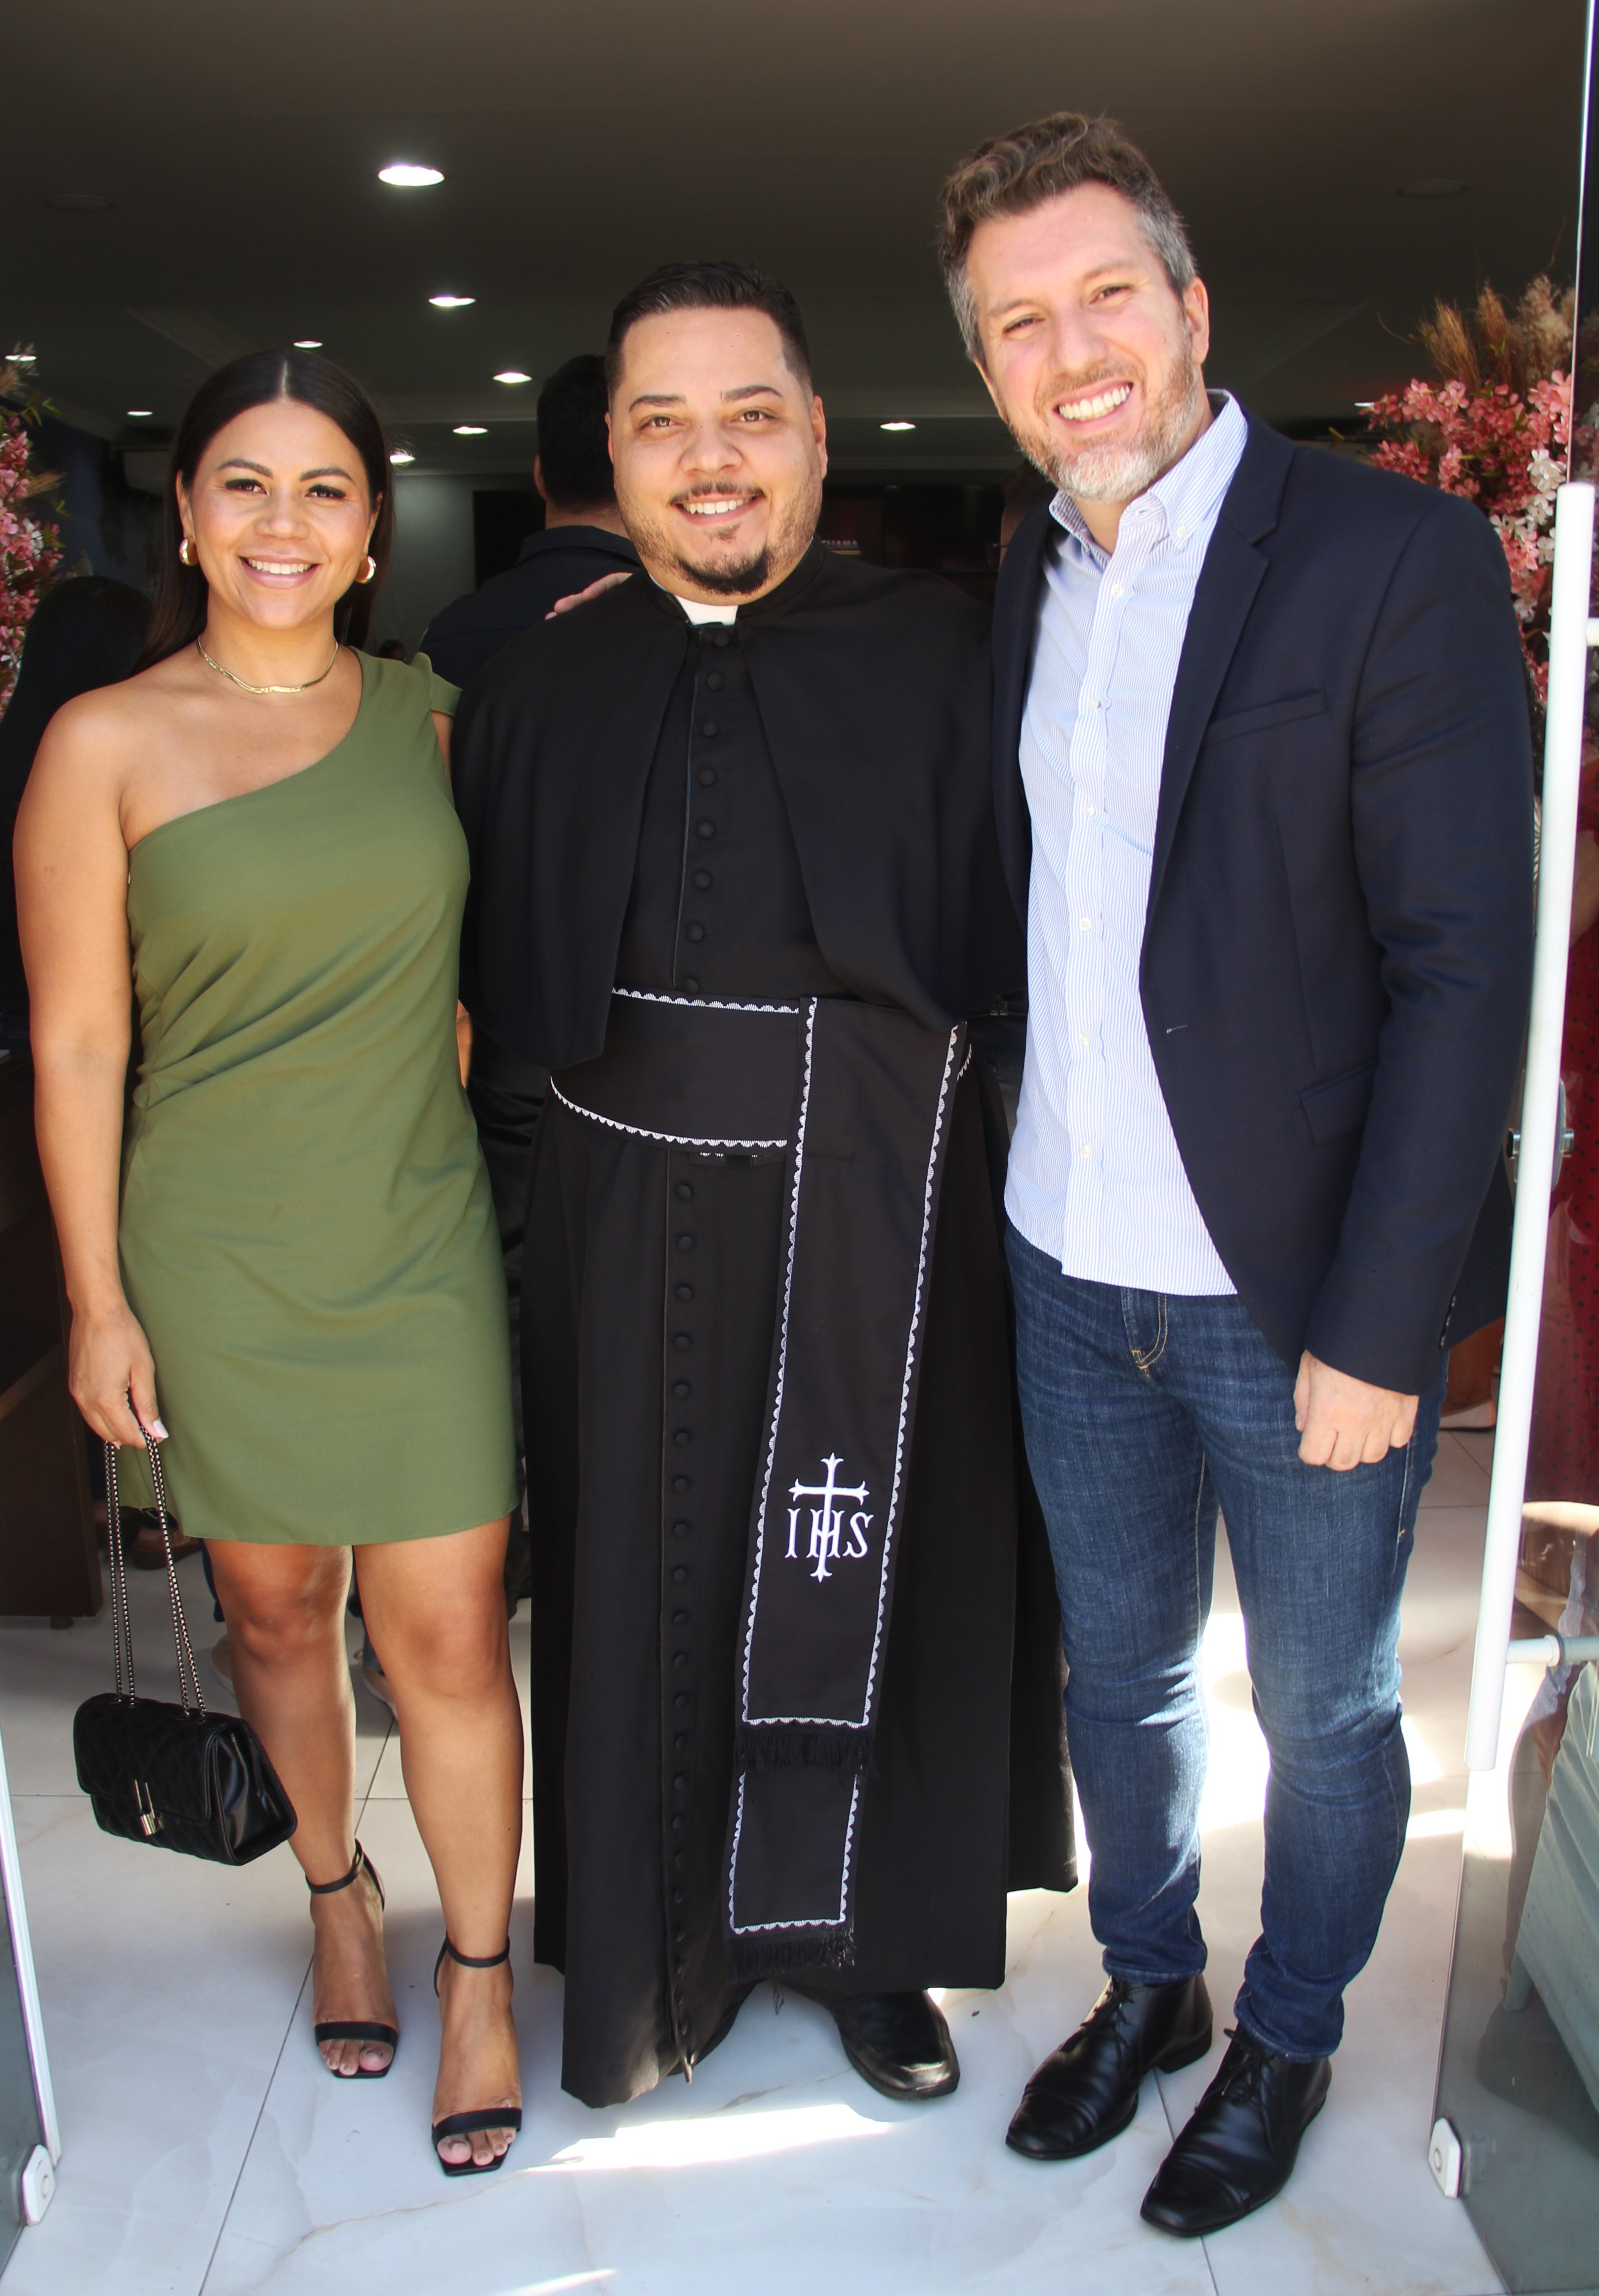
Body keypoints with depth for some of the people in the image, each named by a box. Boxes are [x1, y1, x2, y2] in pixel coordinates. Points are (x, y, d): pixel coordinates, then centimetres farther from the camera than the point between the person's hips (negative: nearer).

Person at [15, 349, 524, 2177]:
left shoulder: (429, 716, 3)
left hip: (420, 1239, 1)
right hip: (216, 1258, -1)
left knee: (448, 1627, 3)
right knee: (276, 1604, 15)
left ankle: (479, 1970, 24)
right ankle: (336, 1890, 41)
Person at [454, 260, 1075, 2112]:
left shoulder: (939, 659, -1)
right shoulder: (540, 686, 5)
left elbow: (1013, 943, -2)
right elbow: (491, 981, 7)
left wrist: (893, 1093, -9)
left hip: (878, 1211, -1)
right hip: (632, 1212, 2)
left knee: (865, 1586, 11)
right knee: (649, 1578, 12)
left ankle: (860, 1936, 36)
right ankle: (660, 1948, 36)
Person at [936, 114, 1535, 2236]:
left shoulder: (1399, 557, -11)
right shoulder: (1028, 587, 7)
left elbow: (1465, 963, -15)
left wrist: (1378, 1327, -17)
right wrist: (1004, 1190, 5)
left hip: (1294, 1292, -5)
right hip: (1072, 1271, 5)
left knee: (1323, 1709, 15)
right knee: (1118, 1669, 21)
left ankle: (1286, 2041, 40)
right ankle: (1145, 1984, 45)